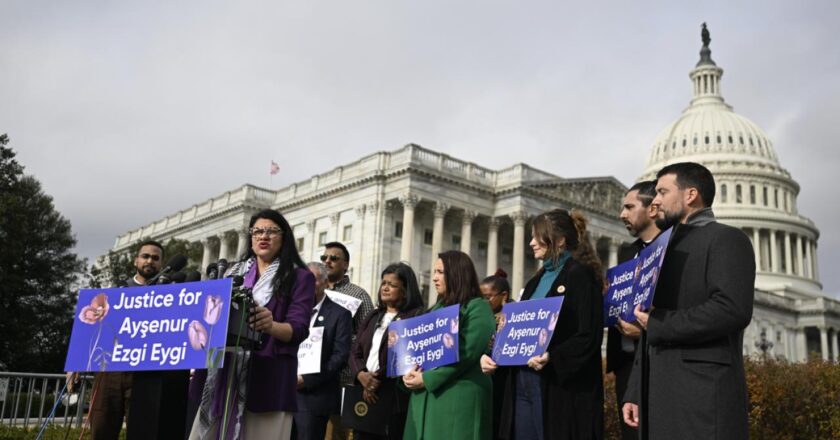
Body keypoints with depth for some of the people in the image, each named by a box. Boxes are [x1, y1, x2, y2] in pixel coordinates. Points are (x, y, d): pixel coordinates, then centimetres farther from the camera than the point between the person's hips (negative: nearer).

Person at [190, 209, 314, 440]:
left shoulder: (299, 277, 4)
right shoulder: (236, 272, 18)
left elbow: (298, 329, -6)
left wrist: (271, 326, -27)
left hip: (269, 376, -4)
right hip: (225, 372, 4)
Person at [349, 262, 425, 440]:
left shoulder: (416, 317, -3)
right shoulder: (373, 317, 19)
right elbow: (356, 353, 13)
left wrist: (378, 379, -12)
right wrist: (362, 375, -7)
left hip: (394, 398, -6)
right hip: (365, 395, 6)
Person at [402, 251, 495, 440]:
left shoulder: (478, 307, -6)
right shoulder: (438, 307, 18)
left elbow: (467, 352, -16)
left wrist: (427, 379, -15)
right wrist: (410, 372, -5)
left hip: (459, 395, -7)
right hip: (425, 395, 7)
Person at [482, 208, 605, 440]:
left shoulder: (580, 274, -6)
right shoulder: (537, 280, 19)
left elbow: (589, 335, -14)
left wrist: (553, 359, -27)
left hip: (561, 387, -7)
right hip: (522, 383, 7)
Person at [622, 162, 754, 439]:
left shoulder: (726, 239, -3)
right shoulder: (668, 249, 22)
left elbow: (733, 310, -20)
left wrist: (657, 325, -11)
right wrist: (635, 393, 15)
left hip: (703, 396, -7)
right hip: (660, 397, 8)